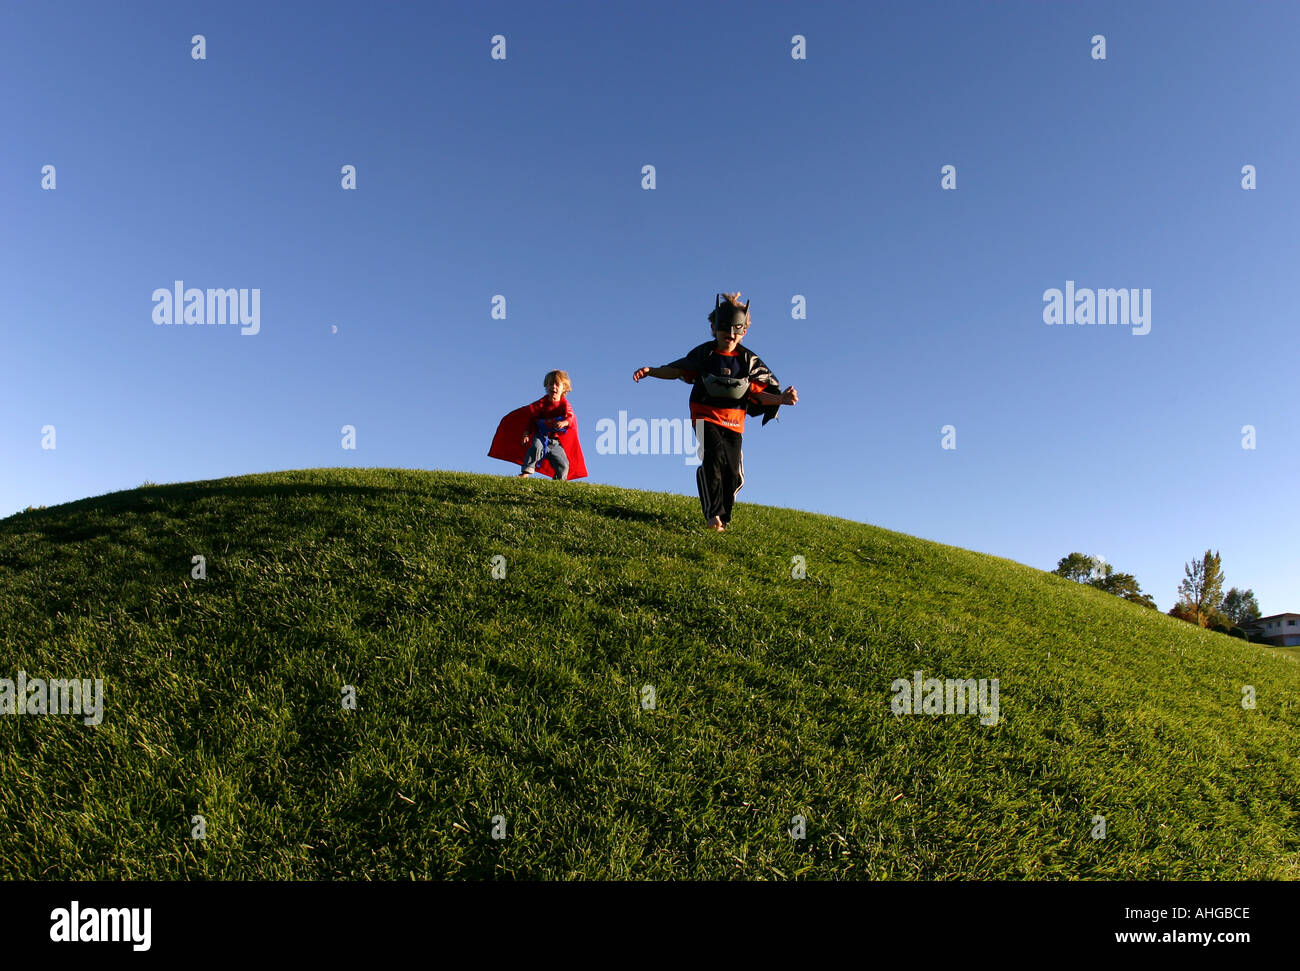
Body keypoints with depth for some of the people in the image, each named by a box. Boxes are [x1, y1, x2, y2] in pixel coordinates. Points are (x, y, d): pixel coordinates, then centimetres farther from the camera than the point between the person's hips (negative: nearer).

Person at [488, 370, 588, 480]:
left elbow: (571, 417, -21)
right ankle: (526, 472, -38)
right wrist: (526, 434, -8)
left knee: (564, 465, -10)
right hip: (540, 436, -1)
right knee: (536, 447, -36)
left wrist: (564, 423, -45)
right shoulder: (542, 402, 0)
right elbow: (531, 417, 4)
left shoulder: (565, 404, -2)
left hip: (556, 442, 1)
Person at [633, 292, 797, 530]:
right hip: (706, 415, -2)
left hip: (733, 421, 3)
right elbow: (677, 370, 7)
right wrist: (651, 371, -7)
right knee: (714, 456, -27)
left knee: (733, 471, 0)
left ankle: (723, 519, 18)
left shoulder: (749, 360, 2)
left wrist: (781, 399, -16)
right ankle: (713, 514, -26)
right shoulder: (705, 353, -1)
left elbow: (759, 393, 2)